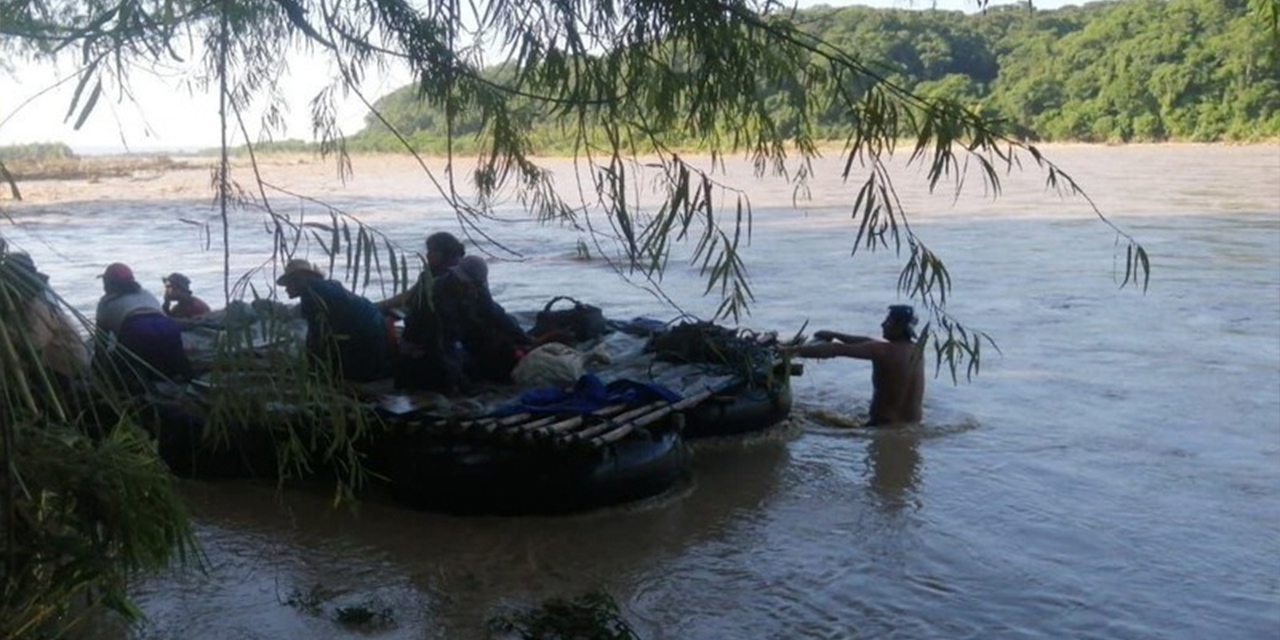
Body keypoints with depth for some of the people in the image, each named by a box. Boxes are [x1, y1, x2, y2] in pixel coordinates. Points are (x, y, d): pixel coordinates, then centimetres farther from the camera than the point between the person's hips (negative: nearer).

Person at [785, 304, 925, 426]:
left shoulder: (884, 351, -19)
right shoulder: (916, 350, 6)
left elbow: (839, 350, -18)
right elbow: (869, 342, 15)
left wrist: (797, 350, -16)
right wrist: (835, 335, 17)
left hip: (888, 425, -8)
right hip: (912, 424, 8)